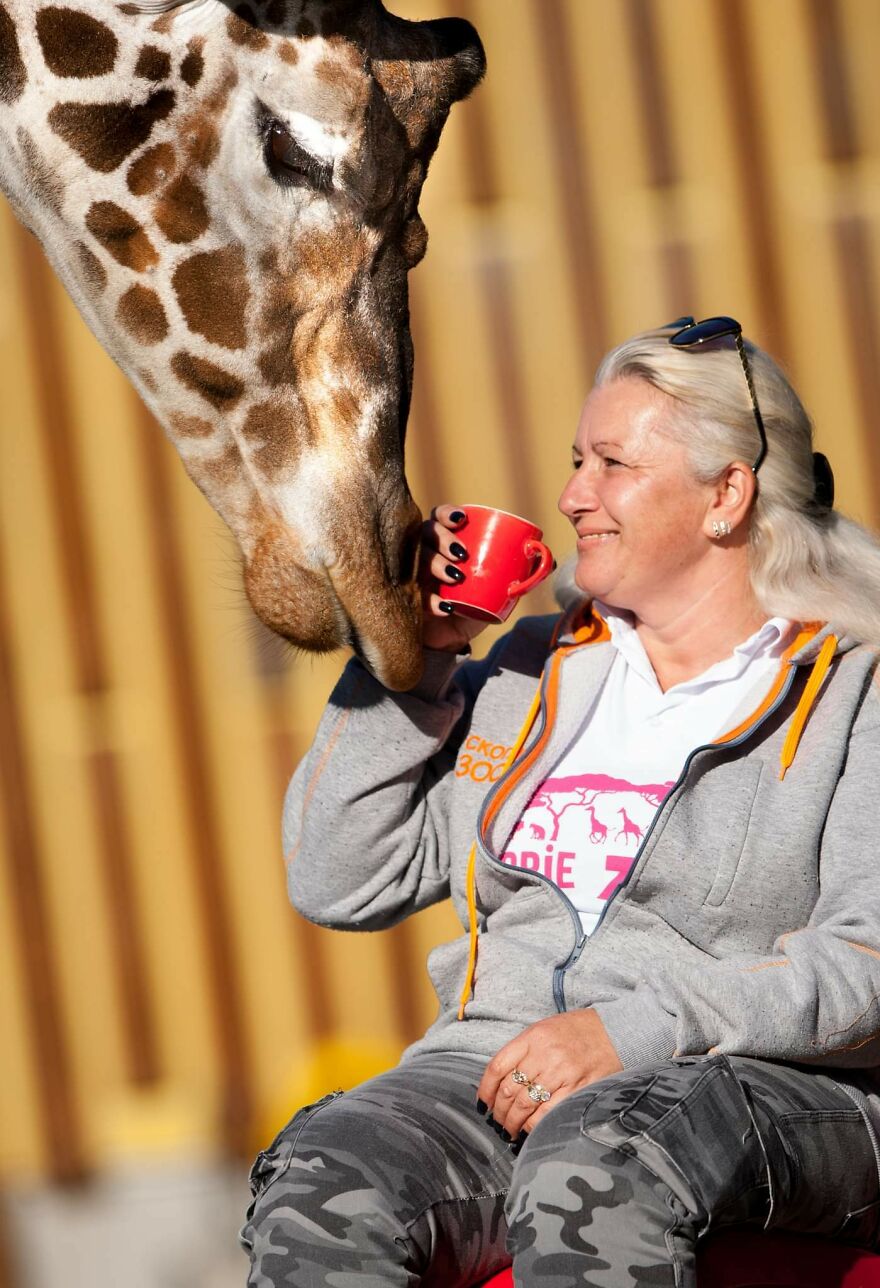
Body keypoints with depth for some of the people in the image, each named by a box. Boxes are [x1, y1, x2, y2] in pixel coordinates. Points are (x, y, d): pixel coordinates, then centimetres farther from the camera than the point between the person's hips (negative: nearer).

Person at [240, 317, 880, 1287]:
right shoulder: (532, 672, 21)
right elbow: (337, 883, 17)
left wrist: (634, 1031, -20)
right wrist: (410, 662, 10)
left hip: (773, 1086, -4)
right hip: (499, 1063, 4)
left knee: (592, 1165, -40)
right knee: (319, 1189, -29)